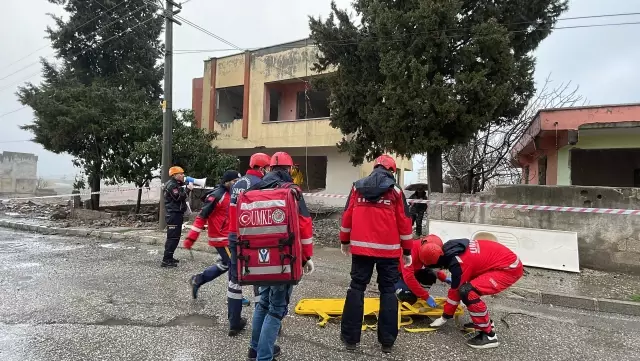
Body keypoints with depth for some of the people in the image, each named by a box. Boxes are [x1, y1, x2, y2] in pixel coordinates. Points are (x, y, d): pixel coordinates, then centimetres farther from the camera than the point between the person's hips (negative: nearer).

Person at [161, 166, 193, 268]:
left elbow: (182, 196, 20)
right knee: (173, 237, -12)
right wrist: (188, 189, -17)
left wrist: (186, 188, 8)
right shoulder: (171, 185, -13)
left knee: (174, 237, 17)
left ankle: (169, 257, 25)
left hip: (176, 214, 11)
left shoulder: (175, 184, 19)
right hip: (174, 215, -11)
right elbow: (179, 197, -23)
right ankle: (166, 260, -10)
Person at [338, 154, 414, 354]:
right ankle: (387, 341, 13)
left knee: (357, 288, 9)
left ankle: (350, 338, 13)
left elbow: (347, 216, 5)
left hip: (361, 247, 2)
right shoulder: (395, 191, -1)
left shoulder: (357, 187, 5)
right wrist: (407, 251, 8)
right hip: (388, 250, -1)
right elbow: (404, 223, 0)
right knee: (388, 291, 8)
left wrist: (344, 241, 17)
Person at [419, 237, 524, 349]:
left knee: (467, 291, -22)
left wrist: (445, 317, 1)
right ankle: (484, 322, 23)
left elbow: (456, 292, -11)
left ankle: (489, 335, -7)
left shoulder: (458, 263, -24)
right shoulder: (450, 249, 0)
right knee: (462, 284, 13)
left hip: (510, 268, -10)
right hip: (504, 259, 10)